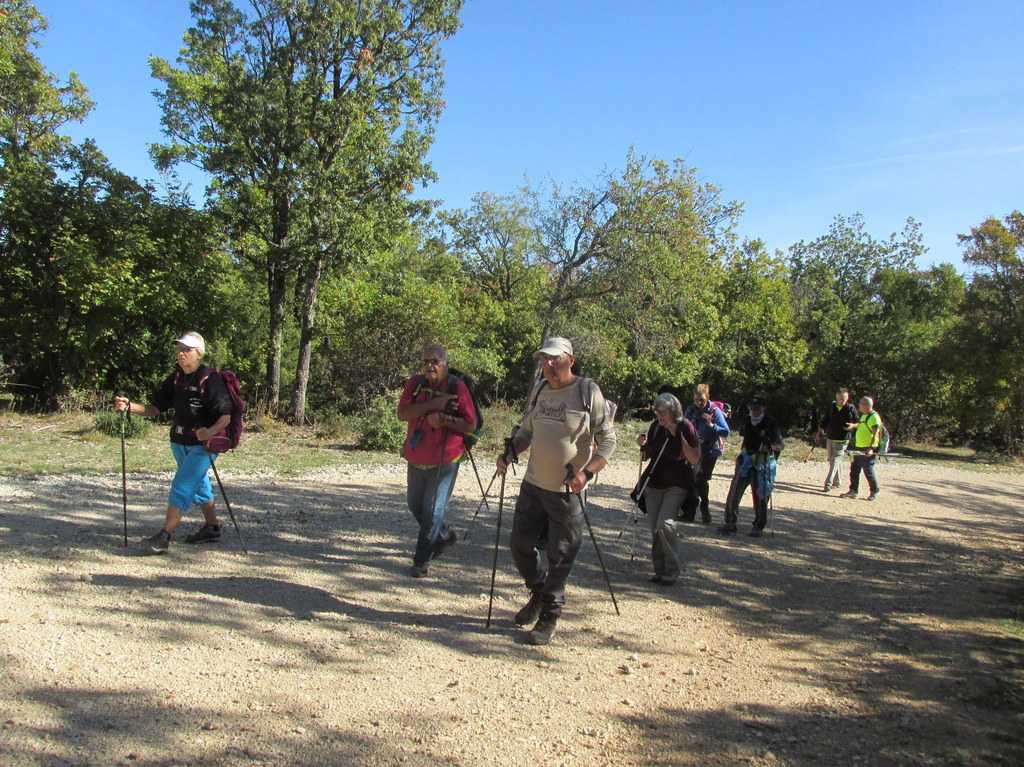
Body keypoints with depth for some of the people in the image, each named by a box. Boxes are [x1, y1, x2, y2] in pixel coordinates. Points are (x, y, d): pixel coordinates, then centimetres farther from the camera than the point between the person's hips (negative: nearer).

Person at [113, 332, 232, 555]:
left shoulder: (209, 379, -16)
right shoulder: (176, 377, 7)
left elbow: (226, 415, -19)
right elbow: (155, 408, 7)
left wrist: (212, 431, -37)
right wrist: (129, 406, -9)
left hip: (201, 446, -8)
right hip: (179, 443, 9)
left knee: (182, 486, -13)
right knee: (198, 485, 19)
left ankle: (164, 537, -10)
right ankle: (212, 528, 34)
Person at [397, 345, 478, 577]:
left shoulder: (457, 387, -12)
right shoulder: (415, 383, -1)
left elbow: (470, 425, -10)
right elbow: (402, 414, -15)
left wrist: (445, 420, -26)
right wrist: (434, 404, -24)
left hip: (444, 462, -6)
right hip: (416, 459, 6)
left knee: (432, 511, -4)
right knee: (414, 505, 20)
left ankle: (421, 560, 9)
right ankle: (445, 535, 41)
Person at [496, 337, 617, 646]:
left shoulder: (588, 392, -11)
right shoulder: (540, 390, 7)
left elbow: (608, 440, -10)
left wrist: (586, 472, -23)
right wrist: (509, 454, 1)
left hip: (567, 492, -6)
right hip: (533, 484, 6)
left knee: (560, 556, 2)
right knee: (520, 543, 12)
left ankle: (549, 616, 18)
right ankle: (539, 593, 37)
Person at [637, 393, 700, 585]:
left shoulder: (686, 427, -10)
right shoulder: (655, 427, 3)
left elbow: (695, 459, -18)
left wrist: (678, 435, -24)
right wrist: (643, 445, -7)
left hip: (676, 485, -5)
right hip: (654, 484, 5)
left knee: (665, 523, -19)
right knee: (655, 528, 5)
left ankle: (671, 571, -6)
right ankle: (659, 569, 17)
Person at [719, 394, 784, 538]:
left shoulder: (770, 423, -10)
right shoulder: (746, 420, 5)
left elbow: (780, 445, -17)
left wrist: (771, 447, -37)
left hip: (763, 463, -4)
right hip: (746, 461, 4)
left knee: (760, 495, 2)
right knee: (734, 492, -1)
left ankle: (758, 527, 17)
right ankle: (730, 522, 9)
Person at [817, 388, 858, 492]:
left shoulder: (851, 409, -4)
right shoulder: (831, 407, 6)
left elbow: (858, 423, 0)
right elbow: (824, 421, 12)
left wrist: (852, 426, -21)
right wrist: (819, 433, 6)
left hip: (842, 440, -5)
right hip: (830, 438, 5)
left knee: (836, 460, -12)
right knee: (832, 461, 11)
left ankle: (828, 483, -17)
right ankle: (836, 482, 22)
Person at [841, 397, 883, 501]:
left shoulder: (874, 417, -14)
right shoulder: (863, 415, 16)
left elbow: (876, 434, -22)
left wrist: (871, 448, -32)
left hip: (868, 450, -9)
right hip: (858, 448, 9)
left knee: (868, 471, -3)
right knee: (854, 469, 9)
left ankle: (875, 492, 12)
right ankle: (853, 491, 16)